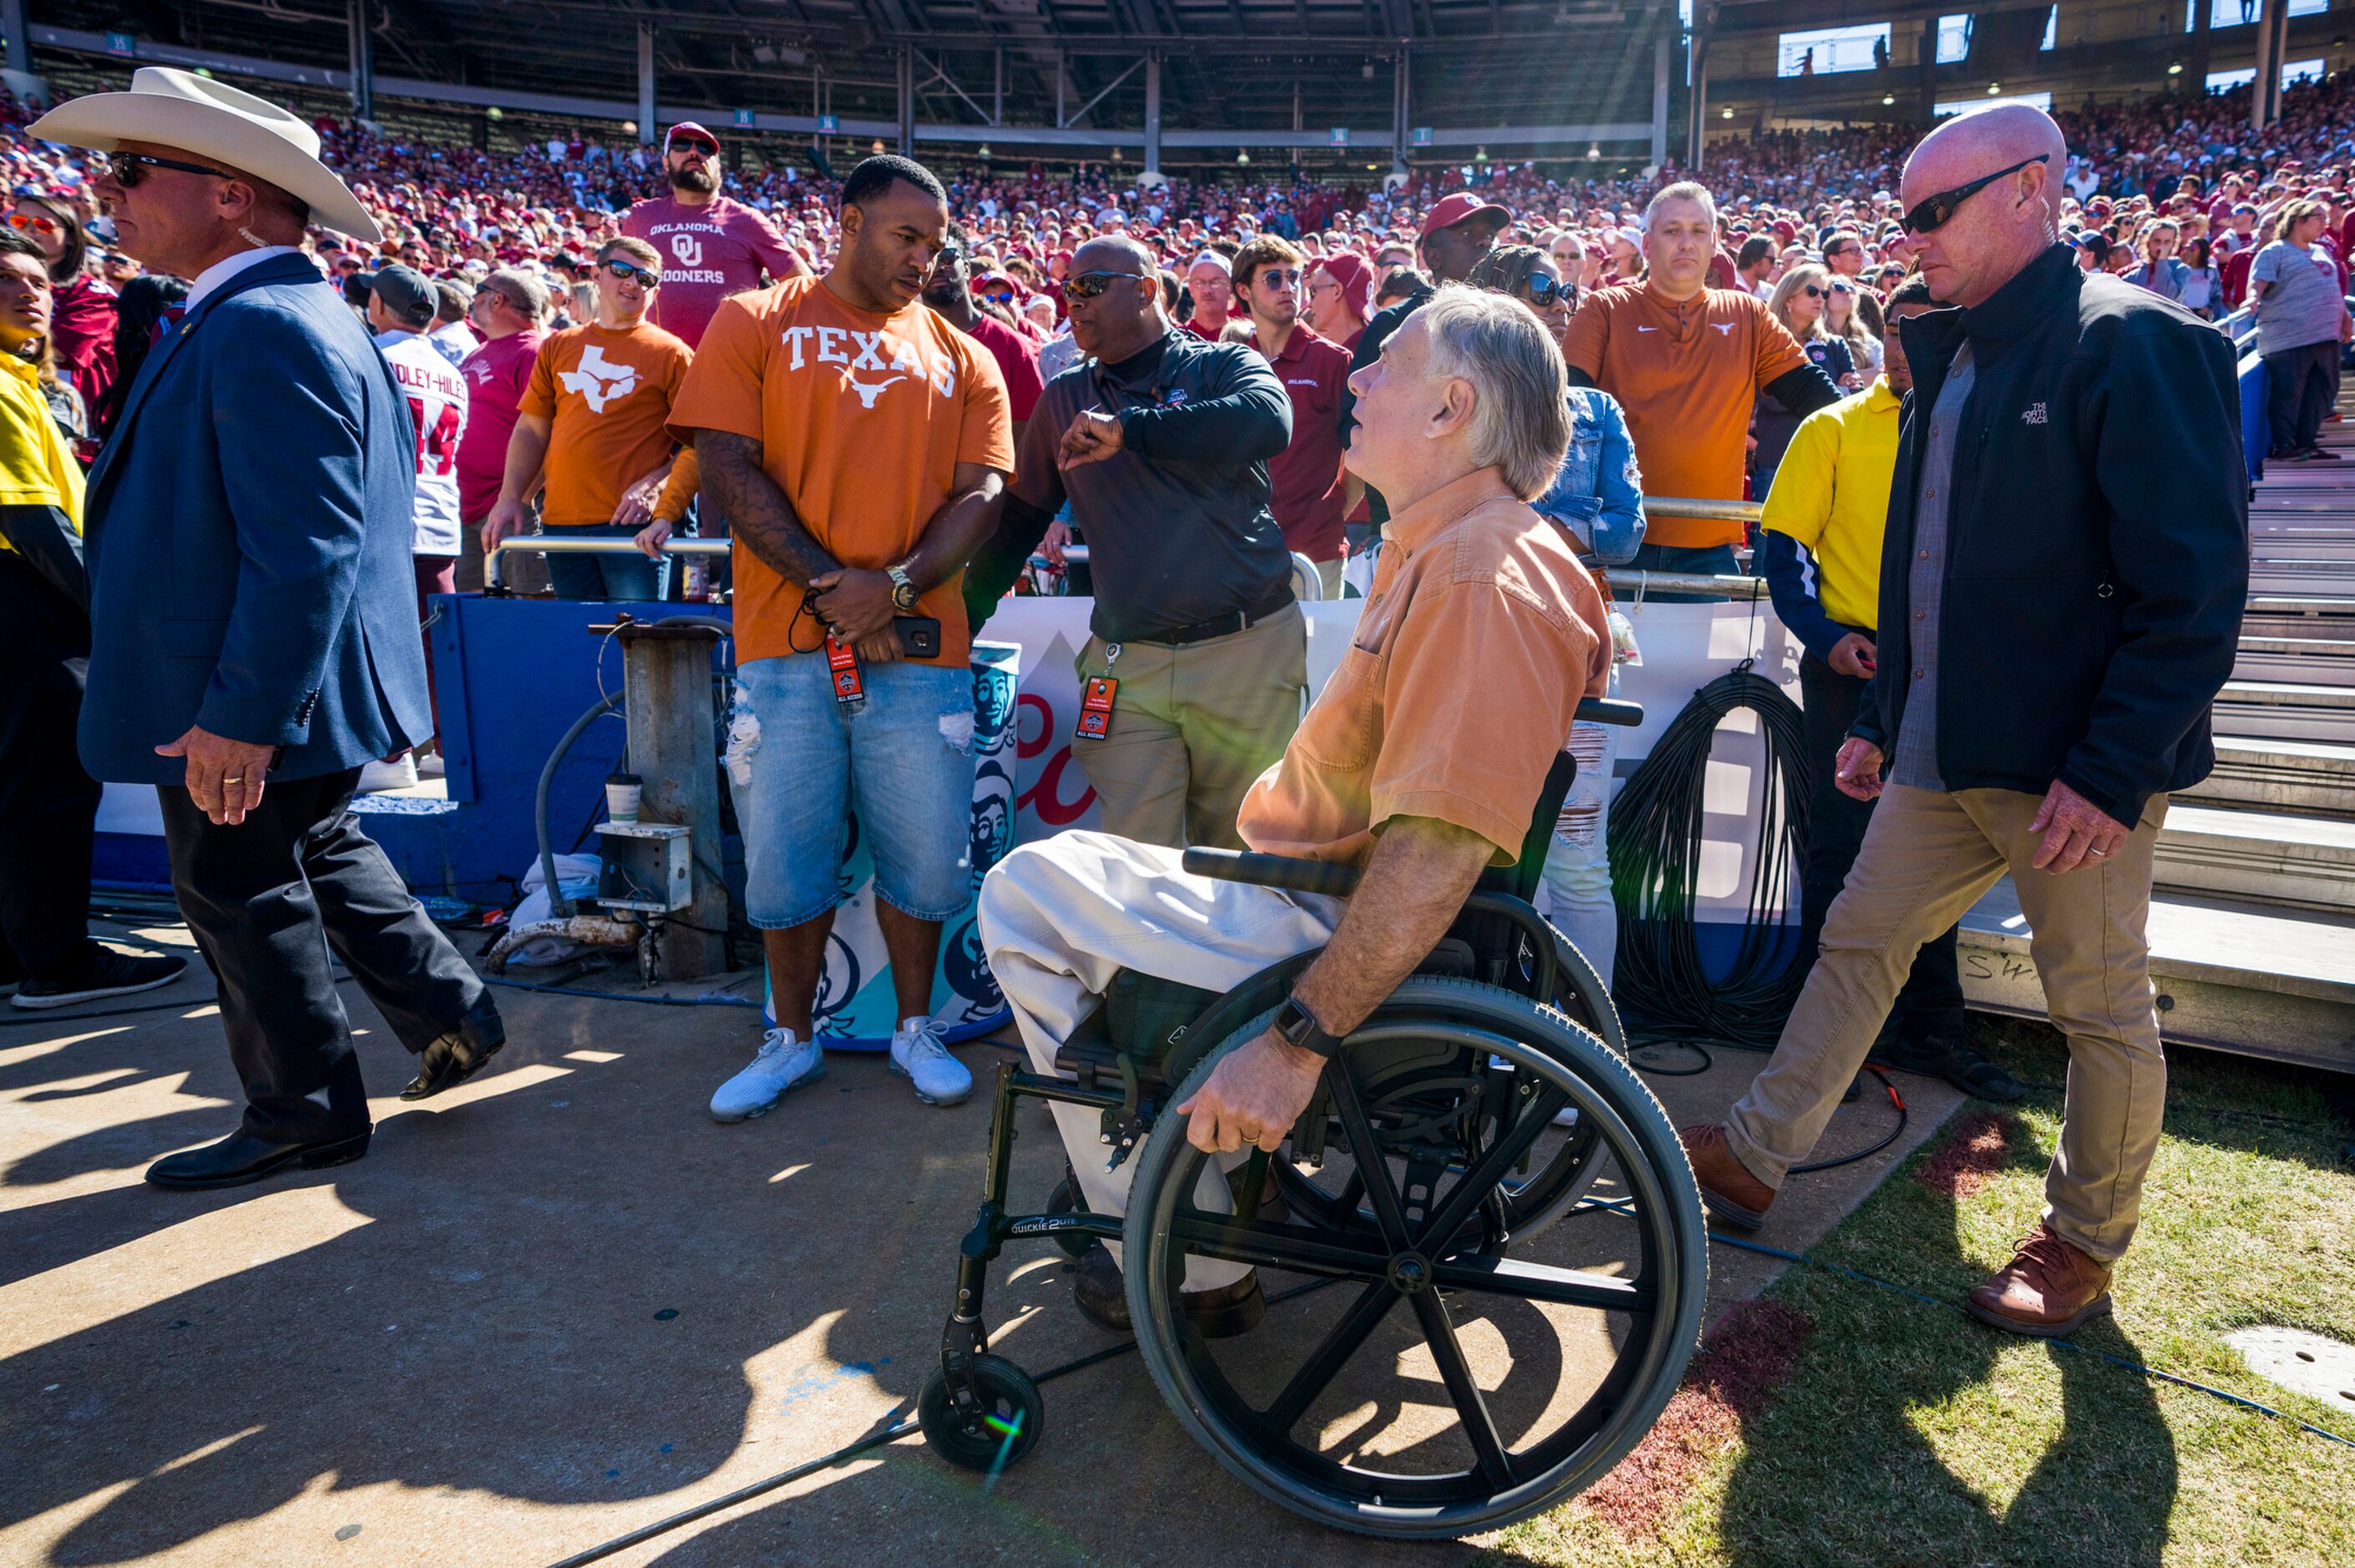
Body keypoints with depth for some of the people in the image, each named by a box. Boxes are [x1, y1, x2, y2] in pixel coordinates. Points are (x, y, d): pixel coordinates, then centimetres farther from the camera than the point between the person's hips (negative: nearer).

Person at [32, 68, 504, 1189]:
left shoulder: (260, 328, -22)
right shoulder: (278, 315, 12)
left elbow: (305, 547, -29)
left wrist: (239, 717, -27)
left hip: (241, 710, -10)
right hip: (272, 689, 10)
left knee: (240, 889, 5)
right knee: (319, 856, 22)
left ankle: (304, 1114, 22)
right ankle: (451, 1014, 32)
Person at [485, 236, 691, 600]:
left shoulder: (671, 353, 3)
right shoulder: (558, 347, 15)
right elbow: (531, 431, 17)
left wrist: (651, 486, -16)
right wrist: (510, 498, 7)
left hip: (634, 524, -4)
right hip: (561, 522, 4)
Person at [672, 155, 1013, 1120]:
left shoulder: (961, 358, 15)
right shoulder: (756, 324, 8)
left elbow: (981, 493, 5)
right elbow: (727, 465, -2)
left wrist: (896, 586, -12)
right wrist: (827, 586, -11)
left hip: (920, 645, 2)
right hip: (785, 641, -1)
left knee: (925, 854, 4)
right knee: (785, 853, 5)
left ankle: (916, 1030, 25)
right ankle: (793, 1039, 25)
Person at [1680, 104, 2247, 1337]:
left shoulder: (2133, 344, -12)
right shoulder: (1952, 354, 13)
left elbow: (2194, 586, -16)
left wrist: (2114, 769, -20)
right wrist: (1880, 717, 18)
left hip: (2071, 768, -7)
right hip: (1940, 751, 8)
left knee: (2100, 1006, 8)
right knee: (1858, 944, 11)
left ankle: (2085, 1245, 27)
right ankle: (1753, 1158, 22)